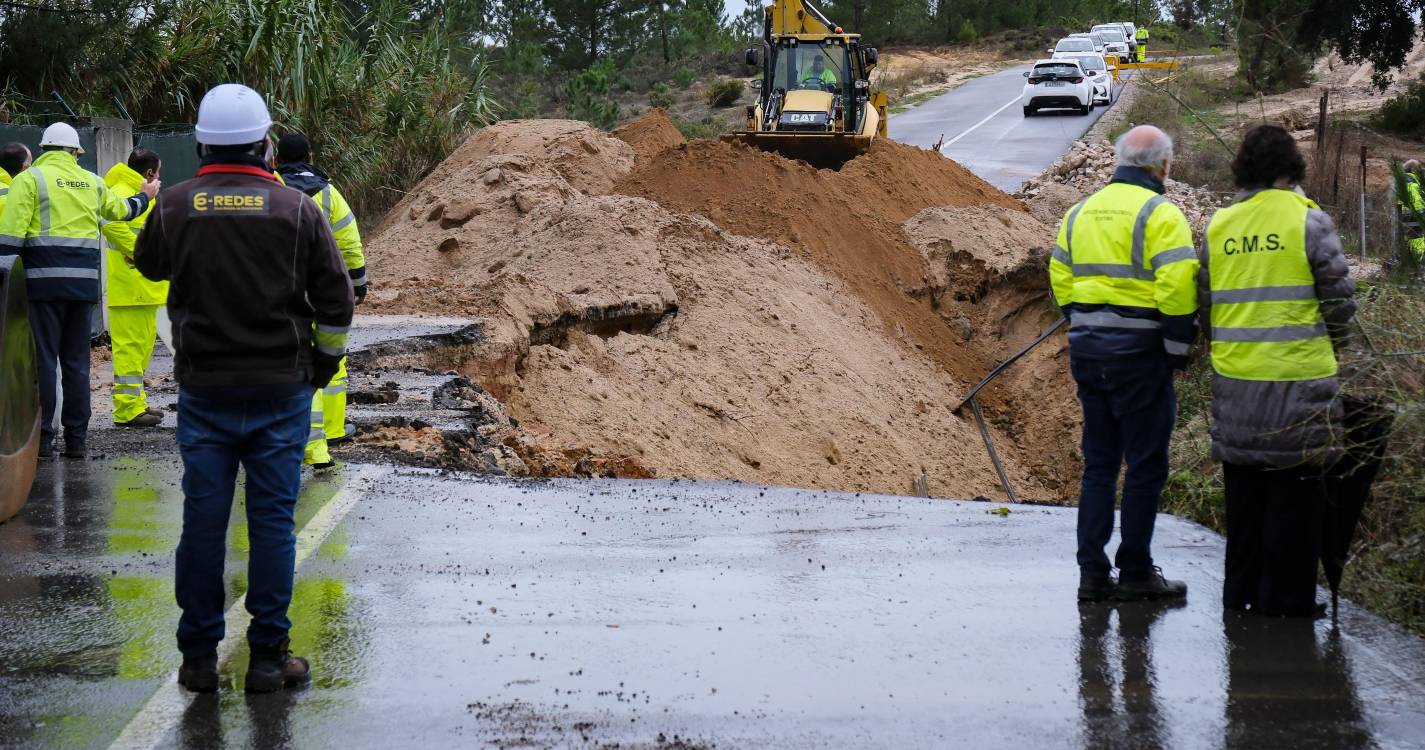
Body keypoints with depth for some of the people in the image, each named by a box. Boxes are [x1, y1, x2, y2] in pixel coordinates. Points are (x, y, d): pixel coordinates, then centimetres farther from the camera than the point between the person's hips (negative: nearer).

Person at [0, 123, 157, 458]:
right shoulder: (92, 182, 13)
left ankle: (41, 437, -1)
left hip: (43, 282, -4)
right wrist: (145, 196, 52)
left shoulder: (30, 179, -2)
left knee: (43, 359, 0)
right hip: (84, 284, 4)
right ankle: (76, 439, 11)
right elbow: (122, 209, 31)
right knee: (77, 362, 10)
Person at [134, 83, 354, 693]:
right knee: (273, 520, 4)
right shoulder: (297, 209, -4)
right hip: (281, 389, -1)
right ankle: (268, 655, 7)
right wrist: (324, 365, 16)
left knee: (203, 519, 6)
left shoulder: (176, 207, -2)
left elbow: (149, 263, 19)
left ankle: (199, 656, 11)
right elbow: (336, 300, 1)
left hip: (203, 390, 1)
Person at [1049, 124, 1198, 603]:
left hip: (1086, 349, 7)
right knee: (1145, 465, 2)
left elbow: (1061, 278, 15)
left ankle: (1092, 573, 11)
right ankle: (1135, 573, 4)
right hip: (1139, 352, -7)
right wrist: (1178, 349, -8)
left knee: (1098, 463, 12)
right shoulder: (1159, 213, -9)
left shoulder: (1081, 212, 13)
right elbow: (1177, 285, -17)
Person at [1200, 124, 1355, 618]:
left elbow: (1205, 301, 10)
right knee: (1295, 487, 3)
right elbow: (1340, 298, -6)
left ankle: (1242, 591, 20)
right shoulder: (1308, 221, -8)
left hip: (1234, 379, 5)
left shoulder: (1219, 226, 6)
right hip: (1297, 377, -5)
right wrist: (1330, 345, 13)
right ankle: (1287, 593, 5)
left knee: (1244, 486, 15)